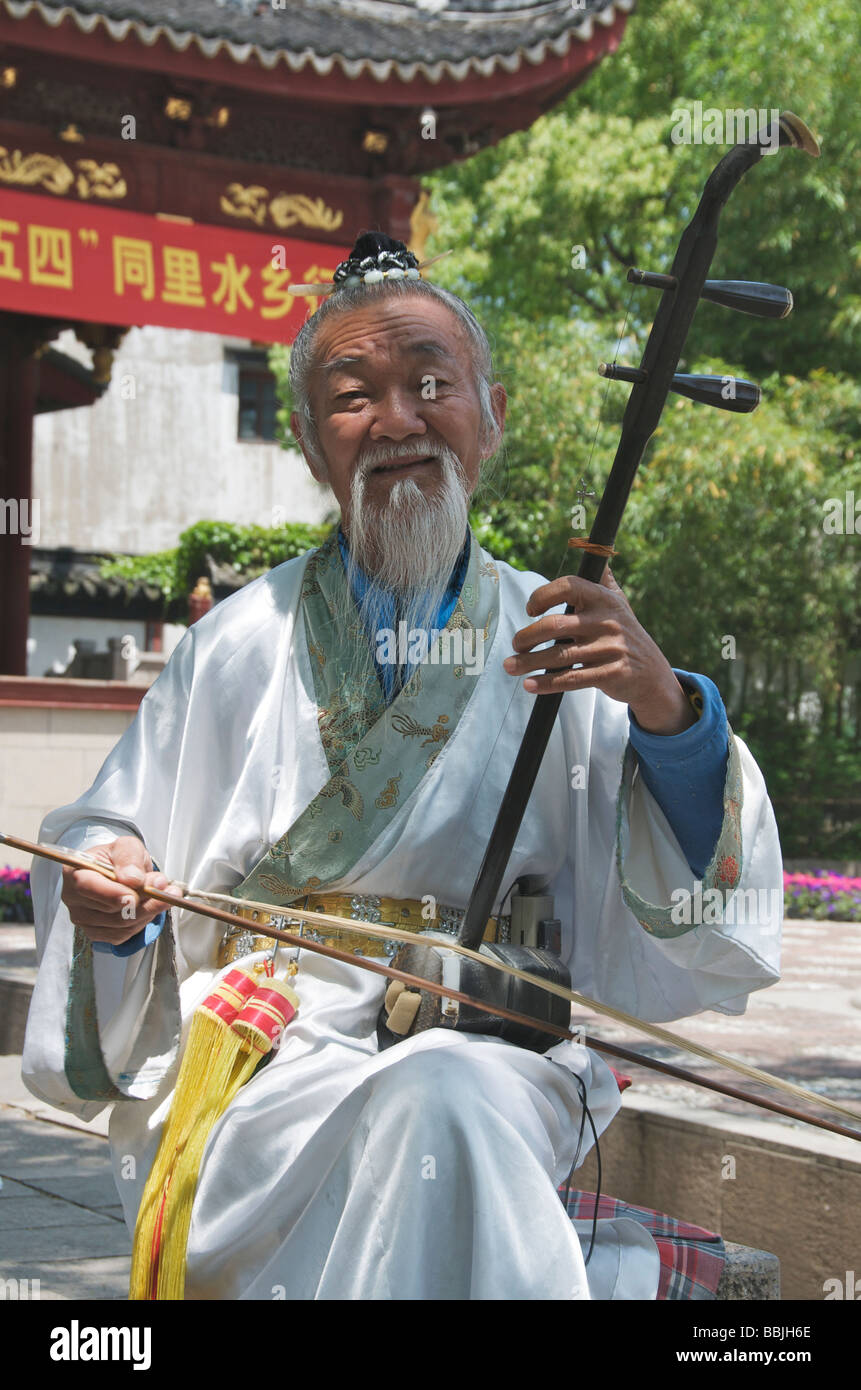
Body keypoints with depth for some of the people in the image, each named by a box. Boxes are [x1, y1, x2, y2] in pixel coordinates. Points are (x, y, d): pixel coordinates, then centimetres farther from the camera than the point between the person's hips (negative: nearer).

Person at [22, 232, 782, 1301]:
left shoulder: (560, 647, 9)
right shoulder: (238, 645, 10)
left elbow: (691, 912, -2)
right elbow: (106, 835, 11)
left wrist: (666, 708, -20)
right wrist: (109, 895, -13)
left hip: (498, 1062, 1)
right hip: (259, 1069, 0)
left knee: (452, 1097, -33)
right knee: (427, 1110, -32)